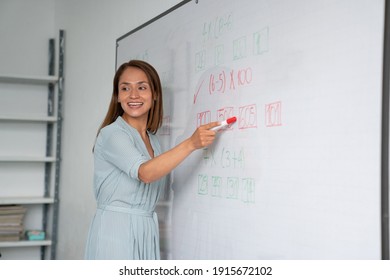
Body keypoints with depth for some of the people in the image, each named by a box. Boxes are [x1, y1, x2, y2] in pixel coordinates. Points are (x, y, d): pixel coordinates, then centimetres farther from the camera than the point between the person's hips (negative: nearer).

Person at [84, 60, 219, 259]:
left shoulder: (152, 139, 14)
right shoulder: (111, 134, -9)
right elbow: (145, 172, -25)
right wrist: (191, 143, -29)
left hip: (146, 234, 7)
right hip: (115, 231, -7)